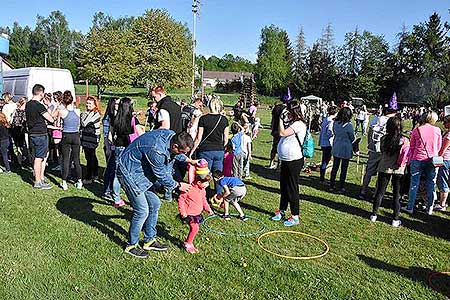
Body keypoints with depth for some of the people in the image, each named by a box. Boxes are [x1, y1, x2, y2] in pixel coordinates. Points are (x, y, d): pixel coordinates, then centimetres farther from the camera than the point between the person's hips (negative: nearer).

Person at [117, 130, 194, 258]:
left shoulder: (171, 135, -10)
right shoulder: (156, 150, -35)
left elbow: (175, 154, 16)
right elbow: (161, 176, -20)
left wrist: (190, 160, 23)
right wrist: (178, 186, -7)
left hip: (141, 170, 9)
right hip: (129, 173, -9)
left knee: (155, 203, 11)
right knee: (142, 211, -9)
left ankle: (149, 240, 25)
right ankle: (131, 246, 11)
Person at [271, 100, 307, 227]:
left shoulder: (299, 124, -16)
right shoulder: (292, 123, 14)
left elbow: (282, 133, -23)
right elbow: (282, 134, 19)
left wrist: (281, 120, -14)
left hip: (294, 161, -10)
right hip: (286, 160, 10)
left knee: (292, 189, -2)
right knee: (283, 187, 18)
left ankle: (295, 217, 9)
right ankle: (281, 211, 32)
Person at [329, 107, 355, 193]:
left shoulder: (335, 122, -5)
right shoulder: (348, 125, -19)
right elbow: (352, 138, -6)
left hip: (336, 148, 4)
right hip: (346, 149, -4)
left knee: (335, 167, 15)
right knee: (344, 169, 7)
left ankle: (331, 185, 21)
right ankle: (341, 187, 13)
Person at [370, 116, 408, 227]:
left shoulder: (384, 139, -7)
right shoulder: (405, 141, -12)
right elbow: (406, 157, -10)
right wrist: (402, 164, 6)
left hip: (384, 168, 1)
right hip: (398, 170, -1)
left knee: (380, 192, 12)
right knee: (397, 194, 8)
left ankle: (374, 215, 19)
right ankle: (395, 220, 13)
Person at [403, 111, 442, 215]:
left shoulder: (416, 130, -3)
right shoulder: (437, 130, -1)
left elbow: (412, 147, 2)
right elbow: (439, 147, 9)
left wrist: (410, 159, 12)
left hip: (417, 160, -1)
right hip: (432, 160, 1)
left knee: (414, 184, 6)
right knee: (430, 185, 10)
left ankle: (410, 207, 12)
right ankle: (429, 208, 18)